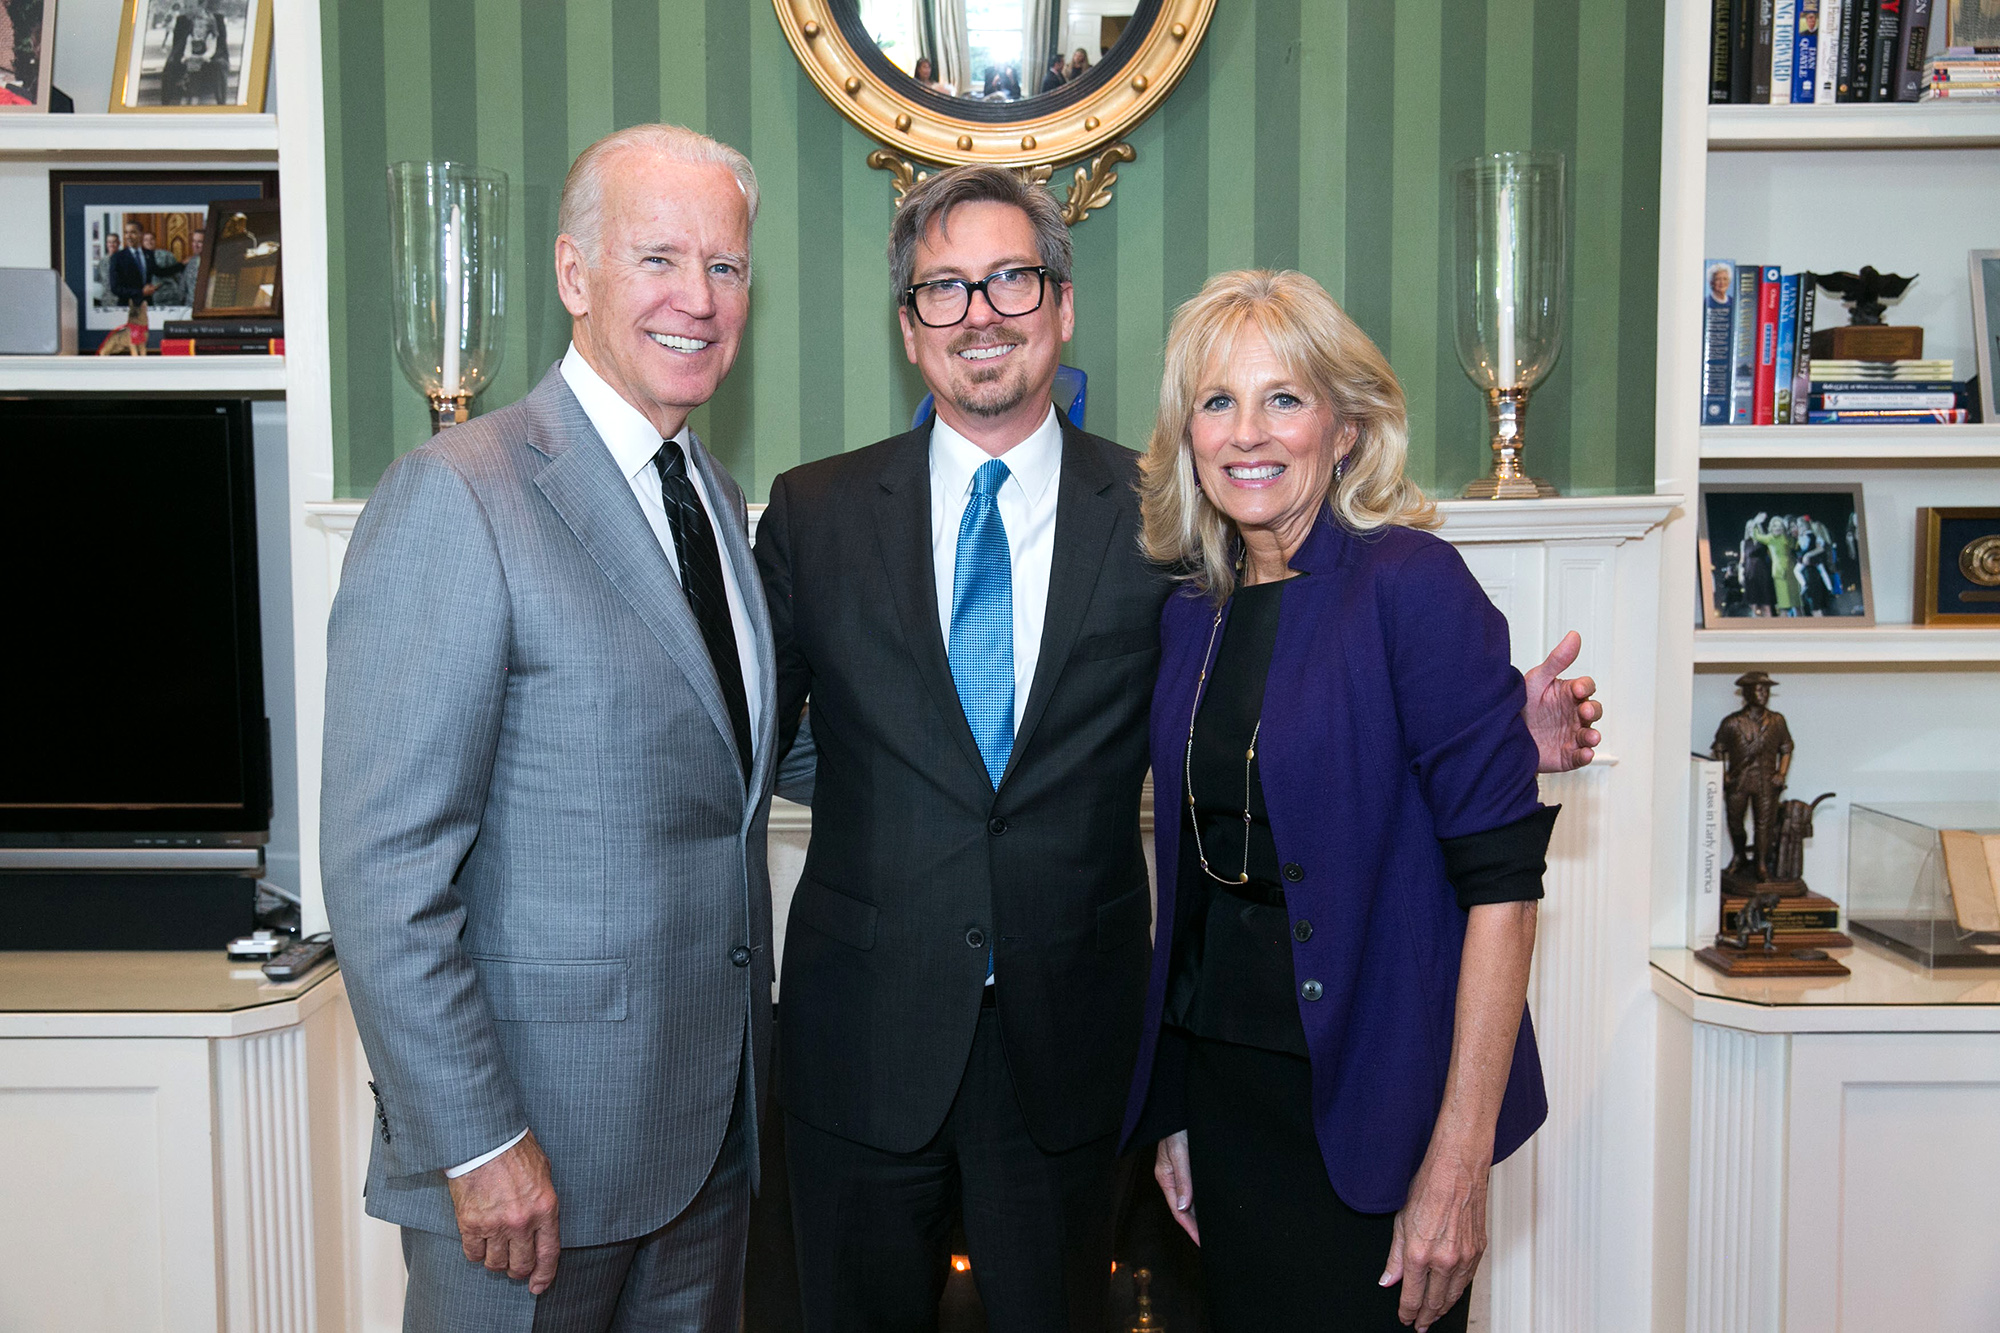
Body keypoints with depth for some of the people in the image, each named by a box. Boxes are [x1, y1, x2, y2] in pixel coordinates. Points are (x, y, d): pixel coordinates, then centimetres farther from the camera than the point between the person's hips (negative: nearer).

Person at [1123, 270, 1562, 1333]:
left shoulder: (1409, 582, -13)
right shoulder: (1191, 613, 6)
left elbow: (1501, 873, -17)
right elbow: (1194, 868, 11)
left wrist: (1459, 1158, -20)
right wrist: (1176, 1109, 10)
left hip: (1369, 1095, -5)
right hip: (1227, 1077, 6)